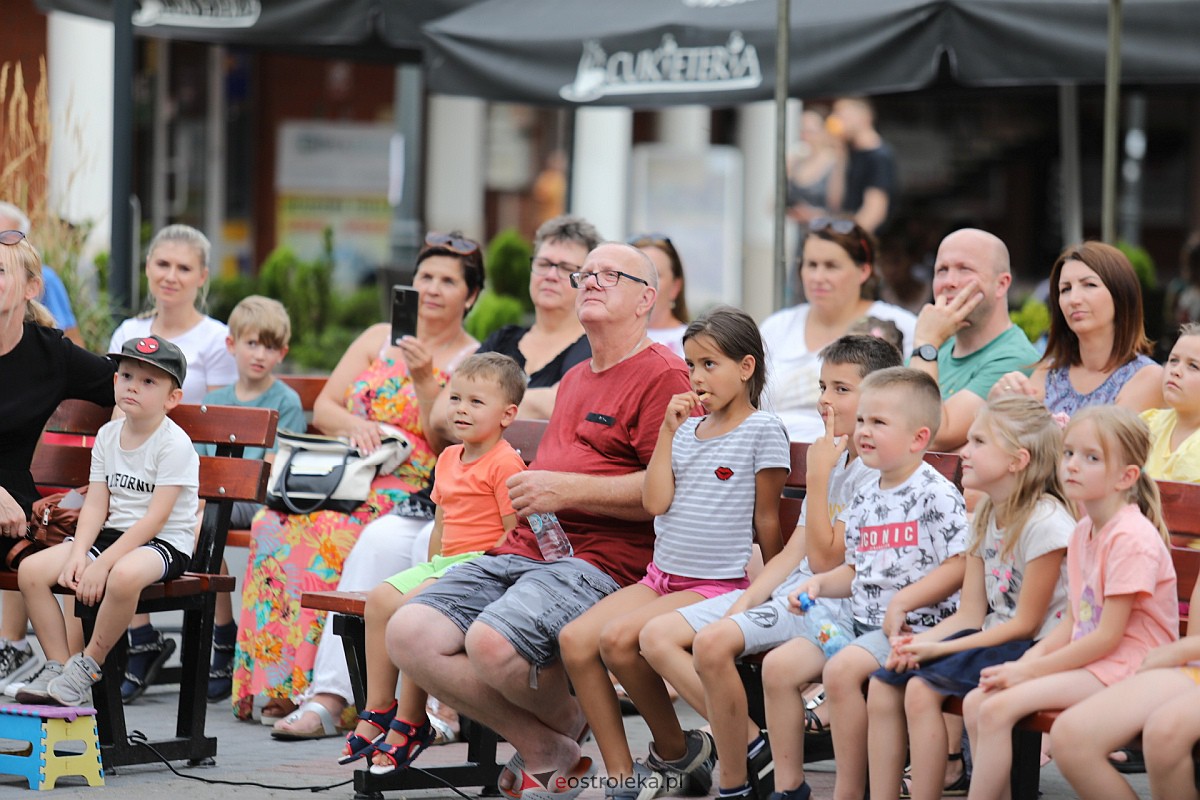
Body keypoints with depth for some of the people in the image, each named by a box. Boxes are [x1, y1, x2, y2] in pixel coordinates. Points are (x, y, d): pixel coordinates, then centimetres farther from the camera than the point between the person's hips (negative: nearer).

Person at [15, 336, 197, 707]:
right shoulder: (108, 436, 8)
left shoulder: (174, 444, -13)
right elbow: (95, 505, 5)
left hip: (164, 542, -7)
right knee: (31, 570, -12)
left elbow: (156, 517, -18)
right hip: (113, 534, 7)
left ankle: (88, 666, -20)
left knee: (123, 575, -40)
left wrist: (103, 564, -23)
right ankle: (57, 666, -7)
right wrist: (78, 555, -13)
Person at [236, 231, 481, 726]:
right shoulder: (379, 339, 19)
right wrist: (354, 424, -8)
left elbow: (445, 443, -6)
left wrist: (424, 380, -18)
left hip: (412, 495, -5)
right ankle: (274, 684, -26)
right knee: (276, 523, -27)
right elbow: (323, 407, 13)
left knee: (327, 534, -33)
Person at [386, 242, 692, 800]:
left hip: (603, 562, -9)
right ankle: (542, 749, -5)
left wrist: (567, 490, -15)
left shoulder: (663, 376, -2)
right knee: (408, 634, -14)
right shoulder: (575, 380, 29)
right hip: (525, 550, 9)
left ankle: (570, 723, 0)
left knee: (492, 642, -34)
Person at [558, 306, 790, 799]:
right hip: (662, 576, 7)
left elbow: (766, 519, -1)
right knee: (575, 640, -12)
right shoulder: (688, 428, 13)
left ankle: (677, 750, -5)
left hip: (719, 586, -7)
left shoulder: (762, 431, -5)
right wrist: (668, 431, 3)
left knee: (619, 638, -28)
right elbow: (655, 502, 2)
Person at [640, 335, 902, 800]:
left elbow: (825, 558, -16)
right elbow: (793, 554, 15)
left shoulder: (878, 474, -11)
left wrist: (818, 477, -15)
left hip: (834, 601, -10)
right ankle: (750, 744, -7)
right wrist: (744, 603, 0)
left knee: (712, 642, -31)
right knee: (657, 637, -4)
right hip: (791, 589, 10)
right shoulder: (832, 460, 19)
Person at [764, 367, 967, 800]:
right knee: (778, 665, -2)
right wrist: (820, 583, 3)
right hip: (860, 619, 9)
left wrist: (903, 601, -21)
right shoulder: (864, 501, 14)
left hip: (914, 624, -9)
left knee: (842, 669, -30)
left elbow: (961, 564, -17)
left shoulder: (936, 495, -12)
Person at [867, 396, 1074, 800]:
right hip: (992, 638, 9)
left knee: (922, 689, -25)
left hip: (1033, 647, -9)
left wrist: (940, 648, -16)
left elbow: (1026, 623, -17)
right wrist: (919, 642, -11)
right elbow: (970, 616, 8)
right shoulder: (987, 517, 10)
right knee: (883, 684, -3)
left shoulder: (1045, 522, -18)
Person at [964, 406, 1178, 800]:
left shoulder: (1132, 538, -17)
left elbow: (1108, 637, -18)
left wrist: (1031, 670, -13)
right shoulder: (1081, 534, 12)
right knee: (976, 703, -3)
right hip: (1086, 659, 9)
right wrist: (1024, 662, -3)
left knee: (999, 708, -21)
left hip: (1123, 668, -9)